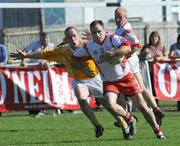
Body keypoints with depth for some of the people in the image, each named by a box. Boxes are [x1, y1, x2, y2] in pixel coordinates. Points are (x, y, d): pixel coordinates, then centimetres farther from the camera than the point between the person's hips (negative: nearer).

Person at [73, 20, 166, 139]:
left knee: (141, 105, -3)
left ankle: (158, 131, 13)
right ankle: (130, 119, 5)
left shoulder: (113, 39, -15)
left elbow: (127, 48, -31)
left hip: (125, 77, -2)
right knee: (110, 104, -24)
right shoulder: (89, 47, -6)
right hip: (109, 81, 2)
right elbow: (75, 57, 5)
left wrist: (111, 54, -38)